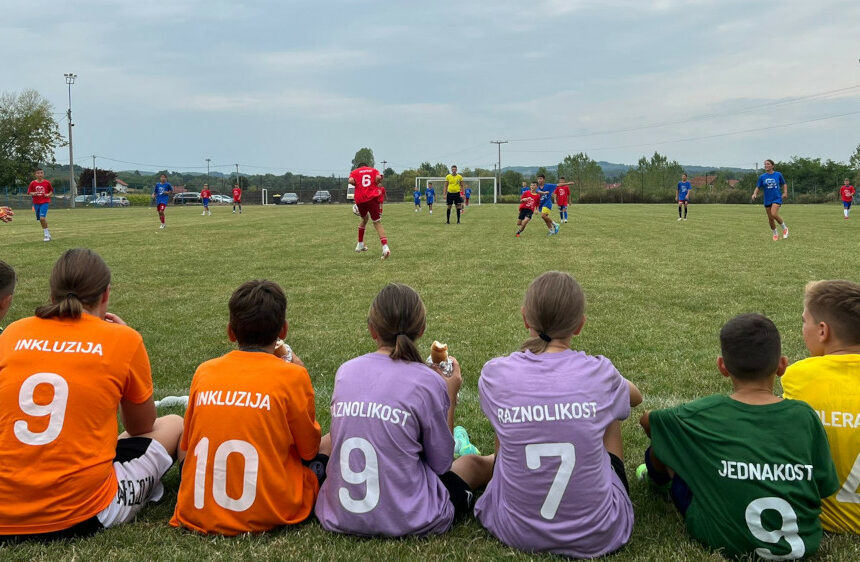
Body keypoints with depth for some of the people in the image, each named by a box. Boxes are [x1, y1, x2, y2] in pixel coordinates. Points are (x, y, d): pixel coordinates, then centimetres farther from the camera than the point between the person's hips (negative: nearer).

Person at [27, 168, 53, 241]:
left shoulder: (47, 182, -3)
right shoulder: (33, 183, 1)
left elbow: (51, 191, 9)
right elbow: (29, 192, 7)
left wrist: (49, 194, -11)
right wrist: (33, 194, -14)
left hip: (45, 202, -3)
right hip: (36, 203, 3)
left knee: (42, 218, -18)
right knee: (40, 219, 8)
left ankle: (46, 234, -6)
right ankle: (47, 233, 23)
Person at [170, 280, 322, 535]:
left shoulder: (204, 371, -1)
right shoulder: (291, 375, -11)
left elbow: (186, 446, 11)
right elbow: (309, 451, 1)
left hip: (197, 513, 0)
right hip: (269, 514, 1)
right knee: (321, 462, 24)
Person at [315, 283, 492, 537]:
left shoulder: (345, 371, -4)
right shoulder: (429, 383, -15)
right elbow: (441, 464, -4)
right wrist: (450, 397, 5)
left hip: (339, 516, 5)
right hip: (407, 520, -4)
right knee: (474, 464, 21)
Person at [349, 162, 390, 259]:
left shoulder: (354, 172, 16)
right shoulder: (374, 170, 18)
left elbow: (350, 180, -6)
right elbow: (378, 177, -5)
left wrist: (358, 185, 13)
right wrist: (375, 185, 12)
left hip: (360, 199, 1)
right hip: (373, 198, -1)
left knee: (364, 219, 27)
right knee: (377, 223, -2)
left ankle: (360, 244, 30)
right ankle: (385, 247, -21)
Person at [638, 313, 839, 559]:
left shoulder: (705, 414, -13)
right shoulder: (804, 416, -10)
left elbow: (647, 419, 5)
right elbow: (825, 488, -1)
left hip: (726, 543, -3)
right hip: (805, 543, 3)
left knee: (663, 441, 12)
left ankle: (658, 473, 48)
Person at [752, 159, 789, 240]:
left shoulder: (778, 175, 0)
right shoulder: (762, 177, 3)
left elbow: (784, 184, 13)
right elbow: (758, 187, 6)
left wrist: (785, 192, -2)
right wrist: (755, 194, -13)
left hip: (777, 198, -3)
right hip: (767, 200, 3)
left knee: (774, 214, -24)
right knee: (770, 218, 6)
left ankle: (785, 228, -1)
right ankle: (775, 234, 27)